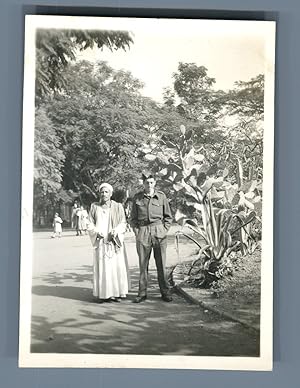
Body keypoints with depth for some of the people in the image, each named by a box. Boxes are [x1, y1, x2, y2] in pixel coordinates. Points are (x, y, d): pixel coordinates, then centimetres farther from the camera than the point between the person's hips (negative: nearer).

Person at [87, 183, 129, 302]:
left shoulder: (118, 207, 6)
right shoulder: (94, 207, 7)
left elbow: (123, 223, 3)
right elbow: (90, 225, 8)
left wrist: (116, 231, -16)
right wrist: (96, 232, -12)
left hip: (115, 242, 0)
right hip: (100, 242, 0)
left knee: (116, 266, -2)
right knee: (102, 267, -3)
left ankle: (117, 292, 6)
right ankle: (103, 294, 1)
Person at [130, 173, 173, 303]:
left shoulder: (161, 196, 4)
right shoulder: (137, 198, 5)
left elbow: (168, 217, 11)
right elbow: (133, 218, 11)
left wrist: (164, 230, 0)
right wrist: (137, 232, 0)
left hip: (159, 232, 0)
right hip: (142, 232, 0)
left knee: (161, 264, 2)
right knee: (143, 264, 2)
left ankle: (165, 292, 11)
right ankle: (142, 293, 11)